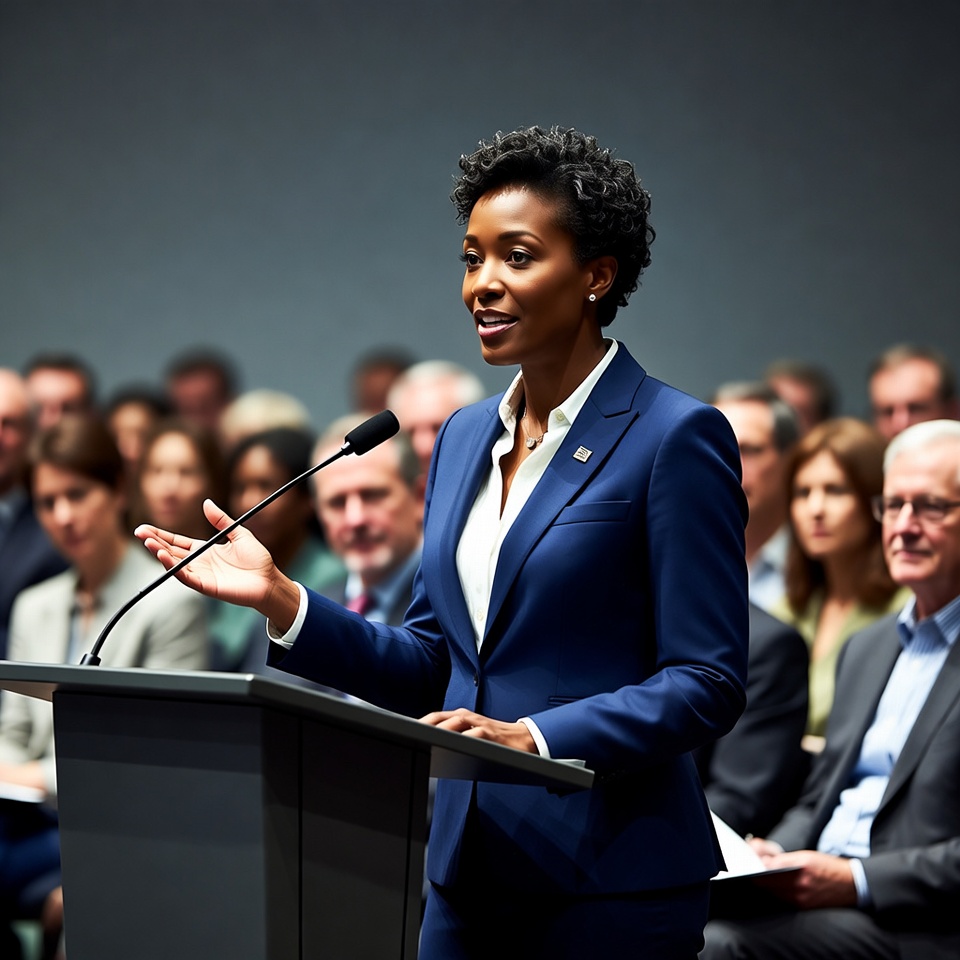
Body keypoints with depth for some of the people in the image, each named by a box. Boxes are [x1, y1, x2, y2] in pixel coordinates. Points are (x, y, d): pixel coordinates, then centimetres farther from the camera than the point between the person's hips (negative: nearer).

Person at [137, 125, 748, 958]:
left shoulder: (677, 437, -8)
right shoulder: (465, 438, 13)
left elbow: (707, 684, -12)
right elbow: (432, 668, 15)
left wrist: (534, 737, -23)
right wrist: (283, 603, 2)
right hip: (470, 872, 6)